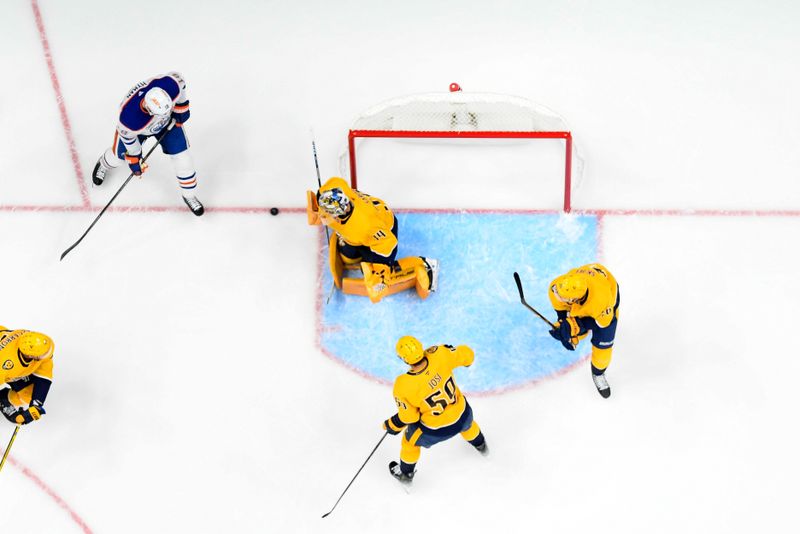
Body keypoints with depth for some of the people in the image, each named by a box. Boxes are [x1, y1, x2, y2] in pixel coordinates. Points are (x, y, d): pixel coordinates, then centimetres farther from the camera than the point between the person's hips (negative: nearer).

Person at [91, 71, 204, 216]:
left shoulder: (170, 85, -44)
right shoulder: (129, 117, -46)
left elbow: (179, 79, -17)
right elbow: (128, 135, -22)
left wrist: (181, 107, -10)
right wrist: (134, 159, -9)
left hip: (169, 122, 2)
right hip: (137, 126, -2)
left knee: (181, 155, -2)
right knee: (120, 154, 20)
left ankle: (189, 195, 22)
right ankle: (104, 165, 59)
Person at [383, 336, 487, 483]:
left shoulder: (403, 386, -32)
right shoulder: (439, 355, -29)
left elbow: (407, 417, -16)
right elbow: (467, 355, -11)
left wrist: (392, 426, 5)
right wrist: (452, 350, 12)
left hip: (436, 430, -2)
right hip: (462, 416, 3)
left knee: (410, 440, 30)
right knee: (467, 425, 40)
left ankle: (405, 473, 54)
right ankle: (480, 445, 70)